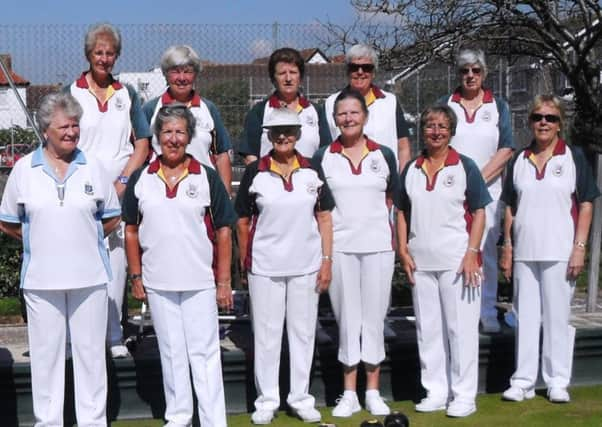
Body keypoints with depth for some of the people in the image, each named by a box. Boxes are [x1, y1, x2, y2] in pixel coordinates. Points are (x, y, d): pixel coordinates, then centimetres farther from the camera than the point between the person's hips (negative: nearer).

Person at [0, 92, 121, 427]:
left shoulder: (92, 167, 3)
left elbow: (112, 217, 11)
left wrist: (84, 237, 3)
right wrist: (40, 238, 3)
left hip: (89, 276, 1)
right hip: (41, 277, 0)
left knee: (90, 350, 6)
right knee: (45, 352, 5)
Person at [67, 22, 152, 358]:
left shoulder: (127, 95, 13)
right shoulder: (71, 94, 7)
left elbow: (142, 144, 10)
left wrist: (122, 182, -3)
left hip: (121, 192, 2)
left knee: (117, 264, 0)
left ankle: (114, 336, 7)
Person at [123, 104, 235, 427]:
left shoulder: (207, 177, -1)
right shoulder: (141, 179, 4)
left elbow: (223, 231, 0)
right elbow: (131, 230, 10)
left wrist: (224, 280, -4)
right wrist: (136, 276, 4)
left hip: (200, 282, -2)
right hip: (157, 283, 2)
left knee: (204, 352, 0)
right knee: (171, 352, 12)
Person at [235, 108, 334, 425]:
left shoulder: (312, 171, 3)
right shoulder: (255, 172, -2)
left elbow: (324, 218, 5)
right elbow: (243, 221, 4)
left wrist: (327, 261, 0)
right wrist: (245, 262, 4)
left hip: (306, 266, 2)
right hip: (265, 267, -1)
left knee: (303, 331, 10)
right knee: (266, 333, 6)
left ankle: (300, 397, 22)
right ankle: (266, 399, 17)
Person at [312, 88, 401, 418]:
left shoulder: (384, 155, 7)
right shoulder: (323, 157, 4)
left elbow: (393, 199, 14)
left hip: (378, 245, 1)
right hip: (338, 247, -1)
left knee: (374, 317, 5)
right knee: (347, 319, 4)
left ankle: (373, 392, 15)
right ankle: (349, 393, 13)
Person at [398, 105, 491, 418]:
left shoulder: (465, 167, 0)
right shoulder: (411, 170, 11)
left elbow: (479, 212, -1)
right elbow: (403, 212, 16)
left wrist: (472, 253, -10)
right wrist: (403, 249, 5)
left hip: (456, 260, -4)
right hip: (420, 262, 4)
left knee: (461, 327, 0)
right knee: (427, 328, 9)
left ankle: (464, 395, 10)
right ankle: (436, 392, 20)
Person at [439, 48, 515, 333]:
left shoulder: (498, 106, 9)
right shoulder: (445, 105, 10)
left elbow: (506, 150, 0)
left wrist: (478, 179, -11)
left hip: (488, 189, 0)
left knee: (487, 251, -1)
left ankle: (487, 314, 6)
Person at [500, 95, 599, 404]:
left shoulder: (573, 157, 2)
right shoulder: (519, 161, 11)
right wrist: (507, 247, 7)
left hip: (559, 251, -3)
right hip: (524, 252, 3)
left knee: (557, 316, 2)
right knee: (525, 316, 7)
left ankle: (557, 381, 12)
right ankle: (523, 381, 14)